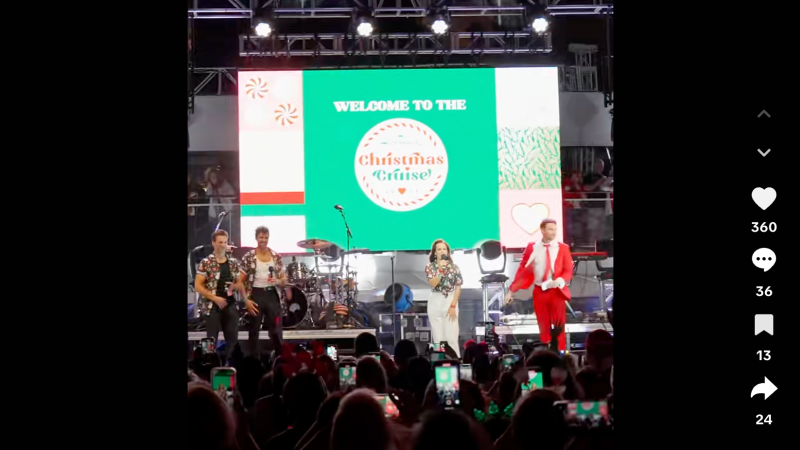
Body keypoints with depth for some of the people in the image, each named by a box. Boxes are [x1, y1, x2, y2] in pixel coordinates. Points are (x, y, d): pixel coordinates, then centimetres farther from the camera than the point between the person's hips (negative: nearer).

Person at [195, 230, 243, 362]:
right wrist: (215, 298, -16)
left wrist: (235, 286, -8)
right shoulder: (206, 263, -6)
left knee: (233, 339, 7)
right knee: (211, 340, 0)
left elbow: (240, 283, 17)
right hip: (213, 305, -4)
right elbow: (198, 286, -9)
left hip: (230, 304, 5)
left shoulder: (234, 263, 8)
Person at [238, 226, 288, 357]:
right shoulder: (248, 257, -3)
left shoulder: (276, 257, 5)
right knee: (254, 332, 5)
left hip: (272, 295, 2)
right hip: (255, 296, -2)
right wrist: (246, 300, -12)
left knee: (276, 332, 2)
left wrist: (278, 281, -13)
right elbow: (240, 281, -3)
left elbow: (284, 280, 10)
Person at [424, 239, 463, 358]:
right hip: (435, 303, 1)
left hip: (450, 302, -1)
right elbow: (433, 284, -13)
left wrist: (453, 306, -8)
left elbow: (458, 287, -1)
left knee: (452, 337, -5)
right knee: (438, 337, 4)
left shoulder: (454, 267, 2)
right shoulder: (430, 267, 2)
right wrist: (441, 269, -21)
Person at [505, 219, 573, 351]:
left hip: (557, 292, -1)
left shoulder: (563, 248, -1)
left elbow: (568, 271, -3)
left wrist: (559, 281, -24)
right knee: (544, 328, 8)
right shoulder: (532, 248, 1)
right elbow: (522, 270, 4)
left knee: (559, 327, 1)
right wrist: (512, 291, 2)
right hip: (539, 292, 1)